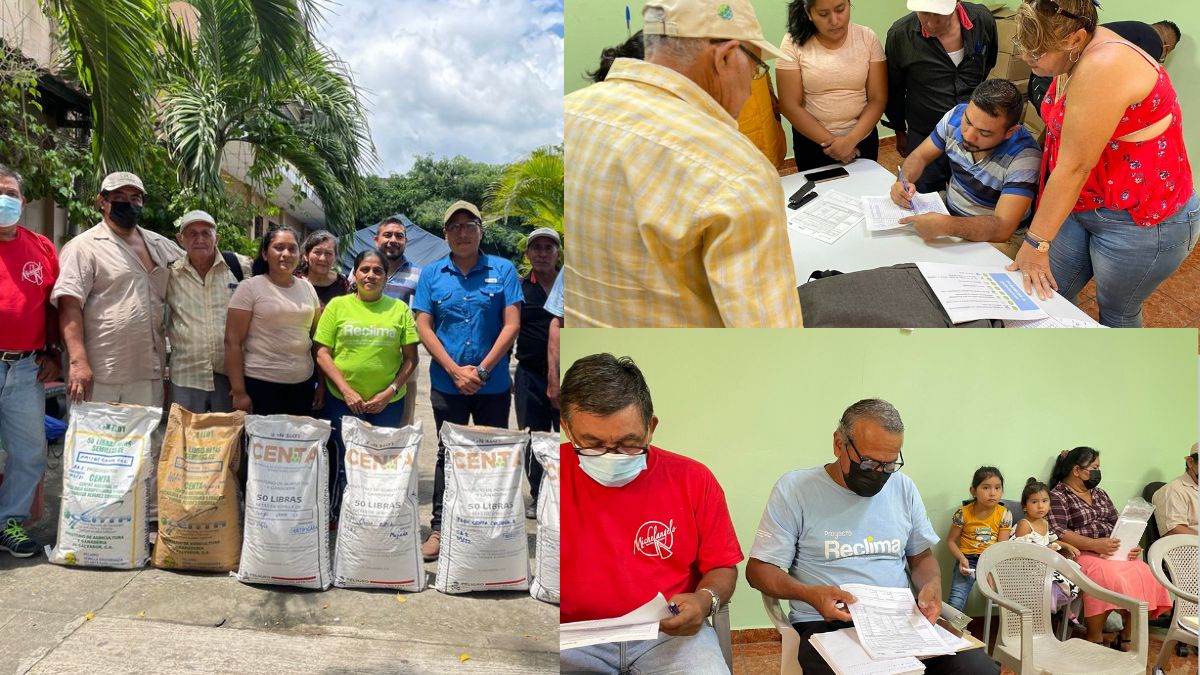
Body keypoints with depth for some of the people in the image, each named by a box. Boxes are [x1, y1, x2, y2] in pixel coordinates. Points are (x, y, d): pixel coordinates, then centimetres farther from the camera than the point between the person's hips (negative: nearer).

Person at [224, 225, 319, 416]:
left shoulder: (307, 288, 9)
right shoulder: (250, 287, -5)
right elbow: (233, 342, -8)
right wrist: (239, 392, -12)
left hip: (303, 383, 4)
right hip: (261, 383, -4)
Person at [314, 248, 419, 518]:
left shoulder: (399, 309, 3)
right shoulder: (337, 305, 2)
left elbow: (411, 358, 3)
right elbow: (322, 353, -1)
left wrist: (390, 391, -8)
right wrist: (346, 390, -10)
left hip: (387, 402, 1)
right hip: (342, 400, -1)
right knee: (344, 462, 6)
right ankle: (334, 517, 23)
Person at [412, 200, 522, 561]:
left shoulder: (503, 270, 0)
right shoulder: (431, 274, 4)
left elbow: (511, 325, -5)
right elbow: (424, 327, -1)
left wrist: (482, 369, -13)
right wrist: (456, 370, -11)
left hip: (493, 383, 0)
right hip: (447, 383, 1)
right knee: (448, 454, 9)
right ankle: (439, 528, 19)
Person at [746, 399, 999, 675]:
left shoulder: (903, 487, 11)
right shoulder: (795, 489, -4)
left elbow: (921, 555, 22)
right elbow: (759, 569, -2)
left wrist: (932, 584, -2)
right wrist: (811, 594, -22)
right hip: (828, 624, -4)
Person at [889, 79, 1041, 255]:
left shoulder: (1024, 155, -26)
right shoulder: (956, 115, -10)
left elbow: (1002, 228, -33)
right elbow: (920, 156, 6)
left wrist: (945, 226, -48)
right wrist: (904, 181, -17)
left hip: (994, 238, -7)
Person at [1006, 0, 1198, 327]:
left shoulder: (1103, 68, -30)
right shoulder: (1074, 53, -2)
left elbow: (1076, 166, -28)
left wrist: (1036, 243, -22)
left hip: (1140, 222, -8)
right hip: (1082, 204, 8)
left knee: (1116, 314, 11)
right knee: (1048, 297, 11)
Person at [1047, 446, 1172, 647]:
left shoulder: (1100, 494, 24)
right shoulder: (1057, 496, 0)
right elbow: (1057, 533, -13)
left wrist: (1132, 545, -1)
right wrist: (1095, 544, -22)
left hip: (1113, 553, 7)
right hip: (1081, 554, -7)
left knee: (1142, 573, -22)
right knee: (1107, 576, -35)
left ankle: (1127, 638, -14)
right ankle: (1094, 641, -22)